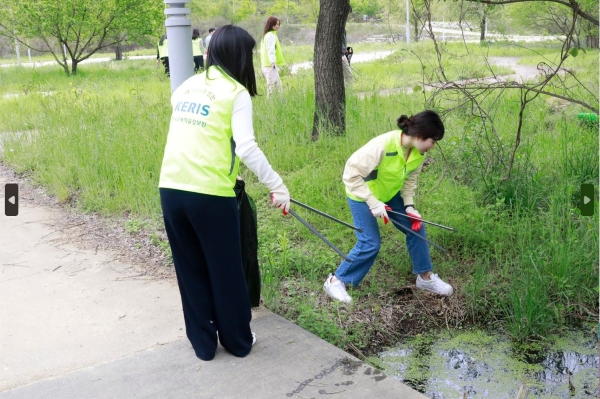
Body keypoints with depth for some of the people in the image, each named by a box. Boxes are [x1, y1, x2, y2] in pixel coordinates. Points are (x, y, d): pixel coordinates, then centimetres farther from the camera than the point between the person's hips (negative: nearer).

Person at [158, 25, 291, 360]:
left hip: (171, 189, 6)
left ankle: (203, 343, 27)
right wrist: (277, 185, -9)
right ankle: (238, 341, 26)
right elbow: (246, 148, -14)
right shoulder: (236, 93, -4)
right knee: (226, 271, 11)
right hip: (210, 194, -5)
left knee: (191, 270, 17)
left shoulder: (185, 87, 16)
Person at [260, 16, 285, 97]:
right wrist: (272, 61, -35)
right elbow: (270, 50, -23)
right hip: (270, 66, -10)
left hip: (266, 65, 10)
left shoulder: (266, 35, 19)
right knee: (272, 88, -10)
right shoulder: (271, 35, -11)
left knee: (279, 88, 14)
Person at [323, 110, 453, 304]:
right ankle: (336, 281, 6)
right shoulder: (383, 146, -37)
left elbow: (410, 179, 1)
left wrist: (409, 205, -12)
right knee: (370, 243, -11)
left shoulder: (418, 153, -15)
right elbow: (351, 174, -35)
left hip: (390, 194, 7)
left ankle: (425, 277, 23)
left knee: (416, 227, 6)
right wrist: (373, 203, -37)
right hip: (363, 195, -7)